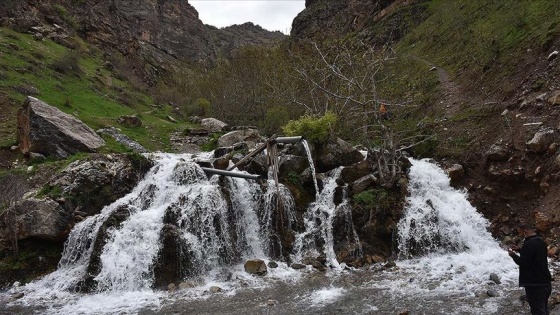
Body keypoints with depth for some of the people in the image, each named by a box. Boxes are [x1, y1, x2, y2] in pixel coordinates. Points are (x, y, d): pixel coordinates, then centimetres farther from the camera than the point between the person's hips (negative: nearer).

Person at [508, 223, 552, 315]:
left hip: (535, 284, -9)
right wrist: (519, 250, 15)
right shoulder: (541, 242, 8)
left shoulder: (529, 244, -22)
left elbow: (523, 262, -22)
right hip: (546, 282, 10)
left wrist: (513, 255, -6)